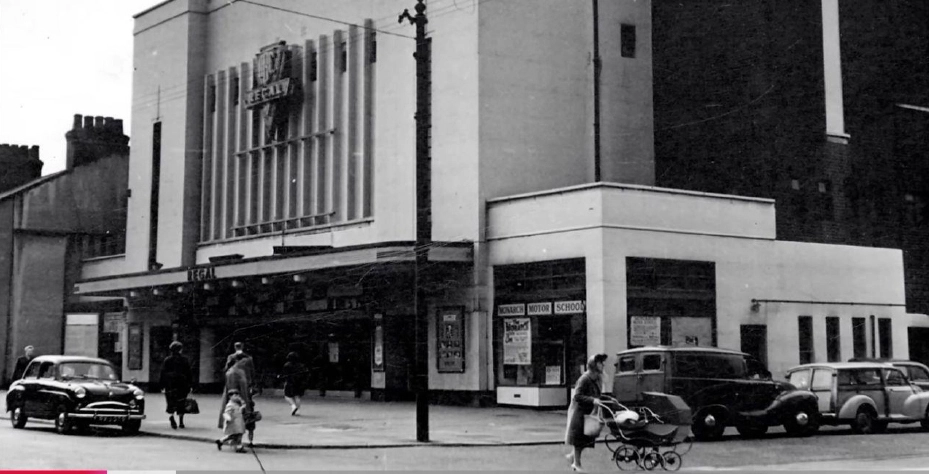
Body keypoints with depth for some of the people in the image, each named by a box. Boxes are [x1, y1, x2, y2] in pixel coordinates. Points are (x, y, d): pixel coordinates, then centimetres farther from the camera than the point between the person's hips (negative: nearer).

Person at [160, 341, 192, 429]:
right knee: (181, 403, 9)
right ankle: (181, 422, 10)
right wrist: (189, 386, 5)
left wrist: (162, 386, 2)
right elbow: (188, 373, 2)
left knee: (171, 403, 1)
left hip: (170, 385, 0)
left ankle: (171, 416, -26)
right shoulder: (184, 360, 2)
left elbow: (163, 373, 0)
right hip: (182, 385, 0)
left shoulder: (167, 360, 2)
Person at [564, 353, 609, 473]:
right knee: (579, 436, 1)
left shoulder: (597, 379, 4)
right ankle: (577, 463, 14)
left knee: (588, 438, 11)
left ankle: (572, 455, 30)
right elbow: (577, 397, -25)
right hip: (579, 411, -8)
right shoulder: (584, 379, -22)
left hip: (588, 411, 8)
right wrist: (592, 400, -32)